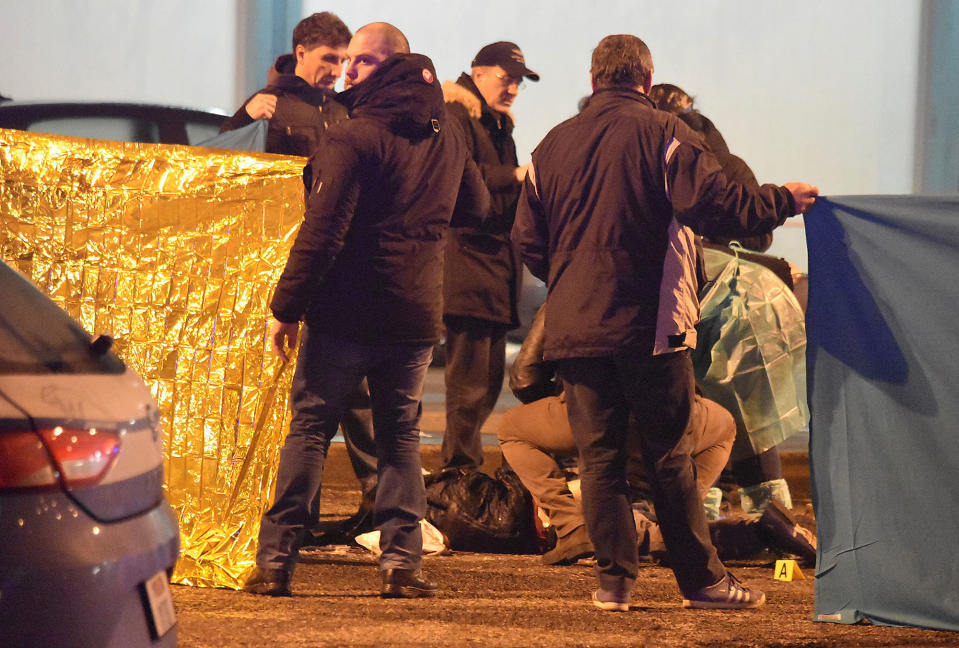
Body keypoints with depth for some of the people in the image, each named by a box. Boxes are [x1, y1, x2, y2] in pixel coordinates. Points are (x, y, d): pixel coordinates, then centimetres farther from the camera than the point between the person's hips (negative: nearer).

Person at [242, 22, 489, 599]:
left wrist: (287, 306, -12)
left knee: (310, 430, 3)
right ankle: (402, 562, 4)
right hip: (417, 314, 5)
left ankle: (277, 558, 2)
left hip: (347, 313, -5)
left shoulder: (354, 137, -12)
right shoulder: (448, 138, 8)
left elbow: (323, 229, -16)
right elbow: (478, 206, 25)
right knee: (401, 437, 12)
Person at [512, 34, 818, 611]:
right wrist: (783, 200, 0)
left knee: (599, 455, 6)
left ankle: (614, 578, 2)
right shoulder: (664, 134, -6)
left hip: (573, 326, 3)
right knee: (671, 455, 4)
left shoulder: (554, 144, 8)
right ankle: (702, 578, 9)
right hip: (650, 326, -3)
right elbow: (714, 204, -15)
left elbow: (528, 238, 10)